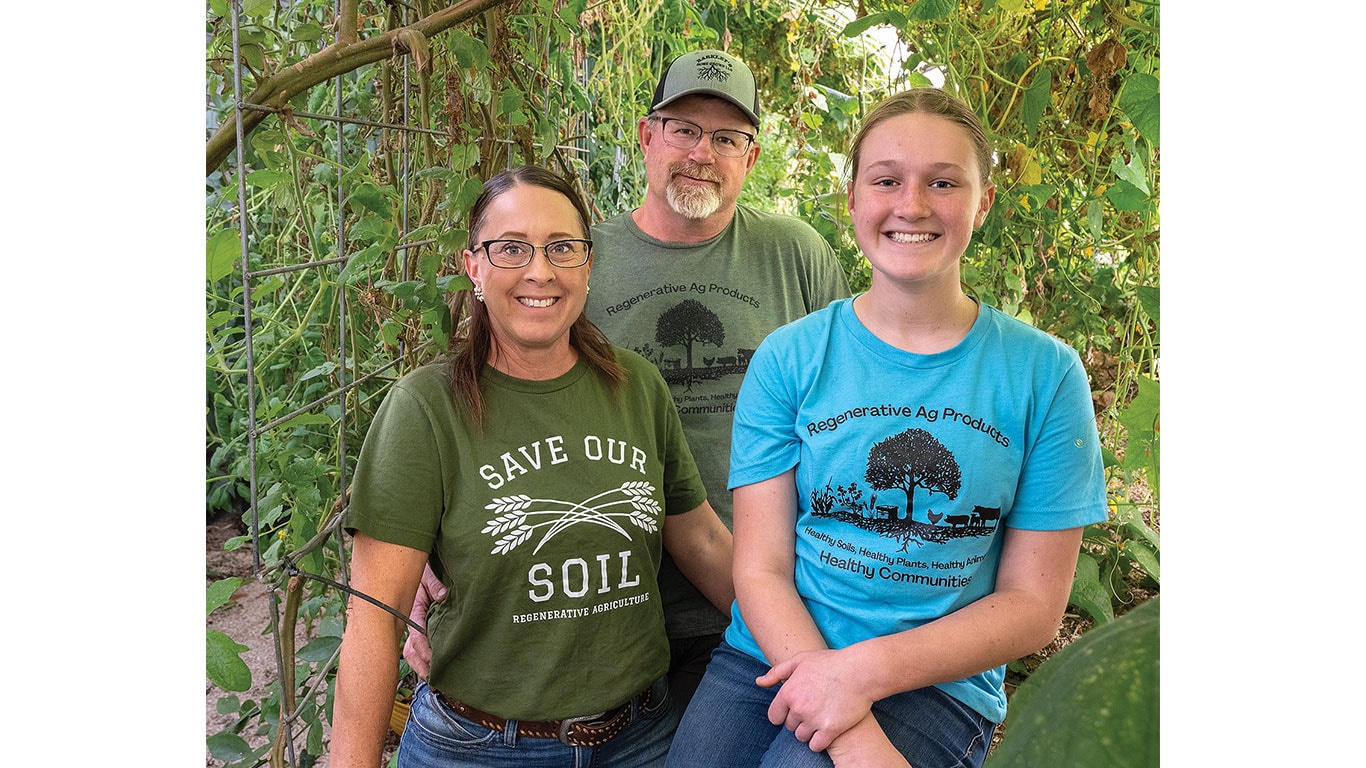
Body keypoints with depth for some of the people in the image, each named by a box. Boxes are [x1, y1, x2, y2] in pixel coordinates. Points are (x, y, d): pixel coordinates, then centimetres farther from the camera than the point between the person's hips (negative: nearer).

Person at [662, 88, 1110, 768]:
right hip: (770, 659, 2)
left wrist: (868, 669, -14)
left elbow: (1032, 604, 0)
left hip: (935, 685, -2)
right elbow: (760, 569, -3)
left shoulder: (1043, 373, -1)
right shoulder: (789, 357, 0)